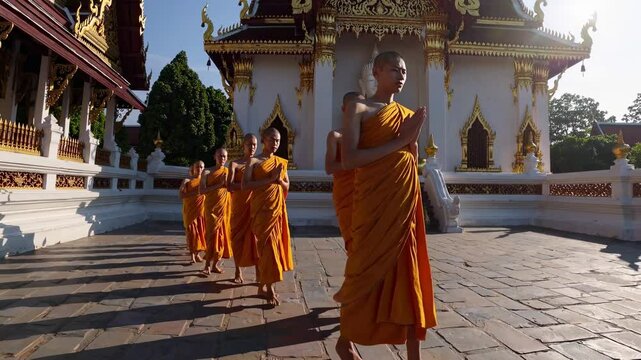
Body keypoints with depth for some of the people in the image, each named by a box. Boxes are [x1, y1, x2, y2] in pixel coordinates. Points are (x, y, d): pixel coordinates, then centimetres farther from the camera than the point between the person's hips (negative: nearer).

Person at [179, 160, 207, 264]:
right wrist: (195, 192, -20)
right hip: (190, 210, -2)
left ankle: (197, 254, 14)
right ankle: (192, 255, 3)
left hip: (202, 210, 2)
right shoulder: (187, 180, 2)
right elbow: (181, 195, -9)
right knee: (191, 231, -2)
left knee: (201, 231, 2)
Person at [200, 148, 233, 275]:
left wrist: (227, 183, -13)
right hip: (211, 207, -2)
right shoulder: (207, 172, 1)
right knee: (212, 234, -6)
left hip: (225, 207, 2)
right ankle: (208, 264, 1)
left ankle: (215, 264, 13)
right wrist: (218, 185, -18)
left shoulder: (229, 172, 8)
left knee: (222, 235, 3)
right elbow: (202, 191, -10)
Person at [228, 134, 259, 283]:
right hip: (239, 206, -1)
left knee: (256, 236, -2)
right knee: (238, 236, 5)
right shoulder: (235, 164, 1)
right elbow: (230, 186, -11)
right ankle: (238, 271, 18)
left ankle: (258, 271, 3)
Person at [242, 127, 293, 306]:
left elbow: (287, 187, 13)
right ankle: (270, 289, 3)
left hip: (278, 208, 6)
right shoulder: (254, 161, -4)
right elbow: (245, 185, -16)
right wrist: (270, 179, -20)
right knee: (267, 246, -6)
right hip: (262, 208, -6)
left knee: (275, 245, 8)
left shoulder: (281, 162, 12)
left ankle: (262, 285, 22)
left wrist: (279, 180, -9)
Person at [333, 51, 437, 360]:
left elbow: (413, 163, 17)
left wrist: (414, 138, -2)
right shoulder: (359, 108, -1)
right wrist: (397, 142, -14)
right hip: (373, 204, -5)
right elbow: (348, 160, -15)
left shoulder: (408, 114, 16)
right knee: (367, 271, 6)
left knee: (409, 276, 7)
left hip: (405, 203, 5)